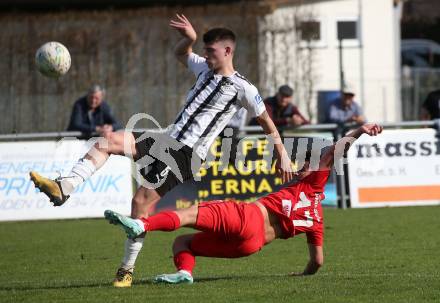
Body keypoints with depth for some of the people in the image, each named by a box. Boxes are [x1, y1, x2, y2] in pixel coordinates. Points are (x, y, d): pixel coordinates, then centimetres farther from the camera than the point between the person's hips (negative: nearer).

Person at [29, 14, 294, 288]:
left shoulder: (242, 89, -6)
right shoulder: (206, 68, 16)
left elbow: (266, 120, 2)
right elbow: (181, 54, 35)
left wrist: (283, 155, 3)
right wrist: (190, 38, 13)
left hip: (187, 156, -8)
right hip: (167, 139, 8)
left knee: (141, 201, -15)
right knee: (107, 141, -11)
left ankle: (127, 270, -5)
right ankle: (64, 188, -19)